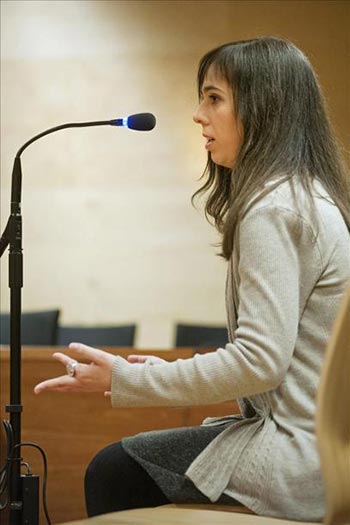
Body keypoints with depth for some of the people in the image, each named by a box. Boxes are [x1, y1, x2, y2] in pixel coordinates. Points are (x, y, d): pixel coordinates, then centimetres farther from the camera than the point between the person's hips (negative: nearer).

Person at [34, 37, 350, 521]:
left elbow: (260, 360, -22)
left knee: (112, 472, -1)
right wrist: (170, 373, 12)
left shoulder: (273, 208, -16)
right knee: (116, 465, 16)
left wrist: (124, 379, -14)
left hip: (303, 457, -10)